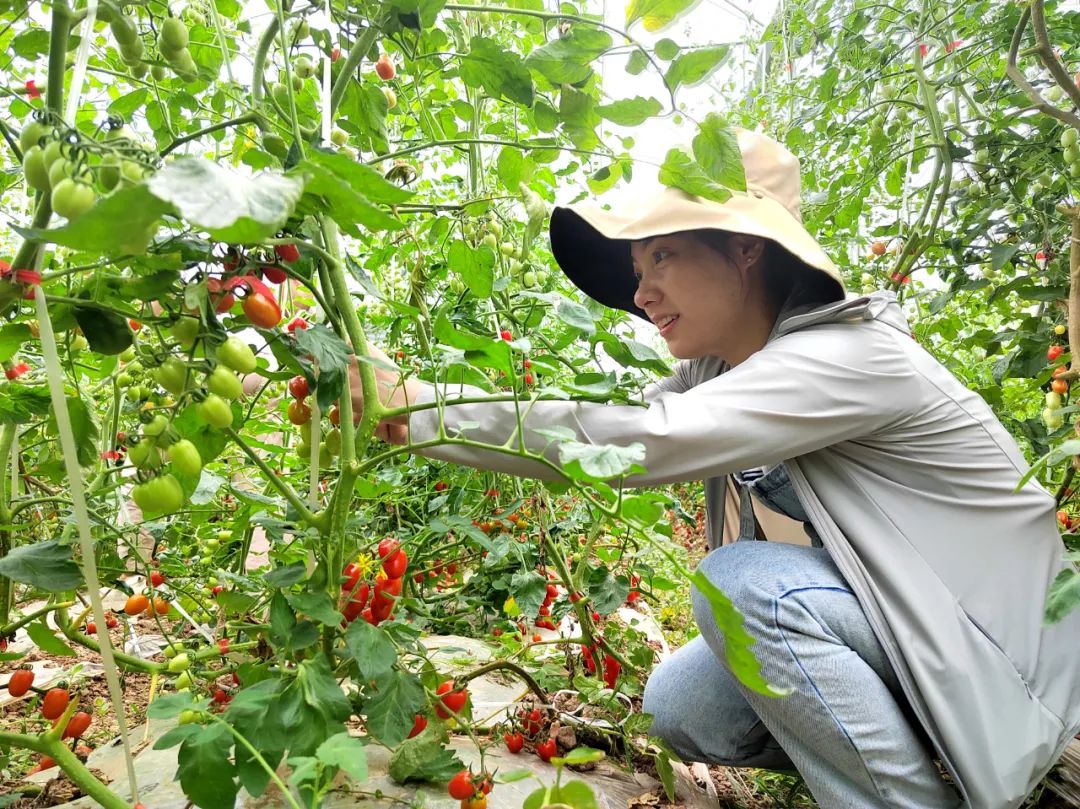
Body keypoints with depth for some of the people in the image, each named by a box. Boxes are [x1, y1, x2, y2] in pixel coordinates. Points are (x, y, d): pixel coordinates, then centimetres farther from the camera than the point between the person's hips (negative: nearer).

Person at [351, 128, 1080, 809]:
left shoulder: (849, 356, -29)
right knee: (680, 708, -4)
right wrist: (414, 407, -18)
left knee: (743, 578, -29)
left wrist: (416, 407, -35)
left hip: (999, 648, -7)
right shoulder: (716, 374, -3)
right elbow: (607, 430, -9)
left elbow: (646, 439, -39)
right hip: (883, 624, 7)